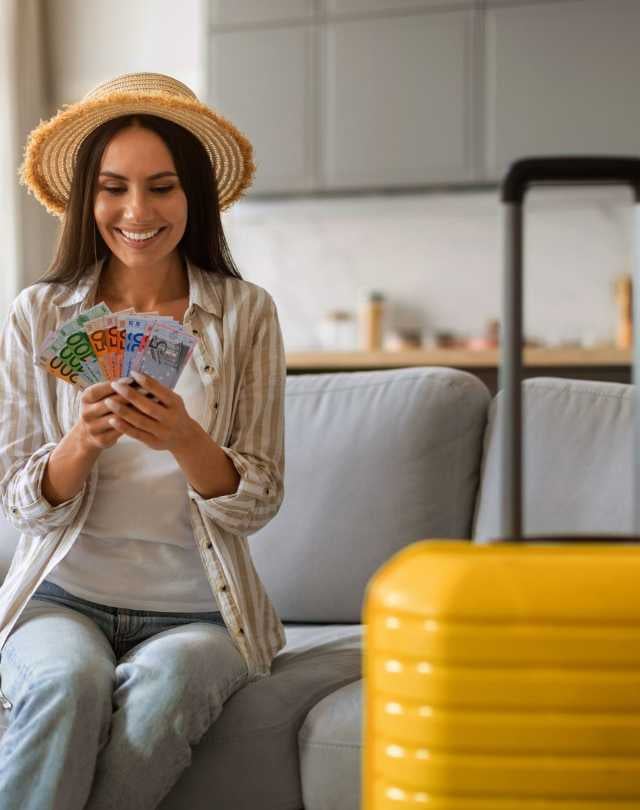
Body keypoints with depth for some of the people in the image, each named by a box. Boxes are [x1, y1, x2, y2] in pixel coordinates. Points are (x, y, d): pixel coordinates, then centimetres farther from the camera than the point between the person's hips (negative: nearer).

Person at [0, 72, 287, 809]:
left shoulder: (246, 315, 1)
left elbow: (257, 502, -1)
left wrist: (183, 439, -23)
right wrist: (83, 441, -20)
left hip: (196, 610, 0)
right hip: (64, 597, 0)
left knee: (160, 690, -33)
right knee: (68, 682, -33)